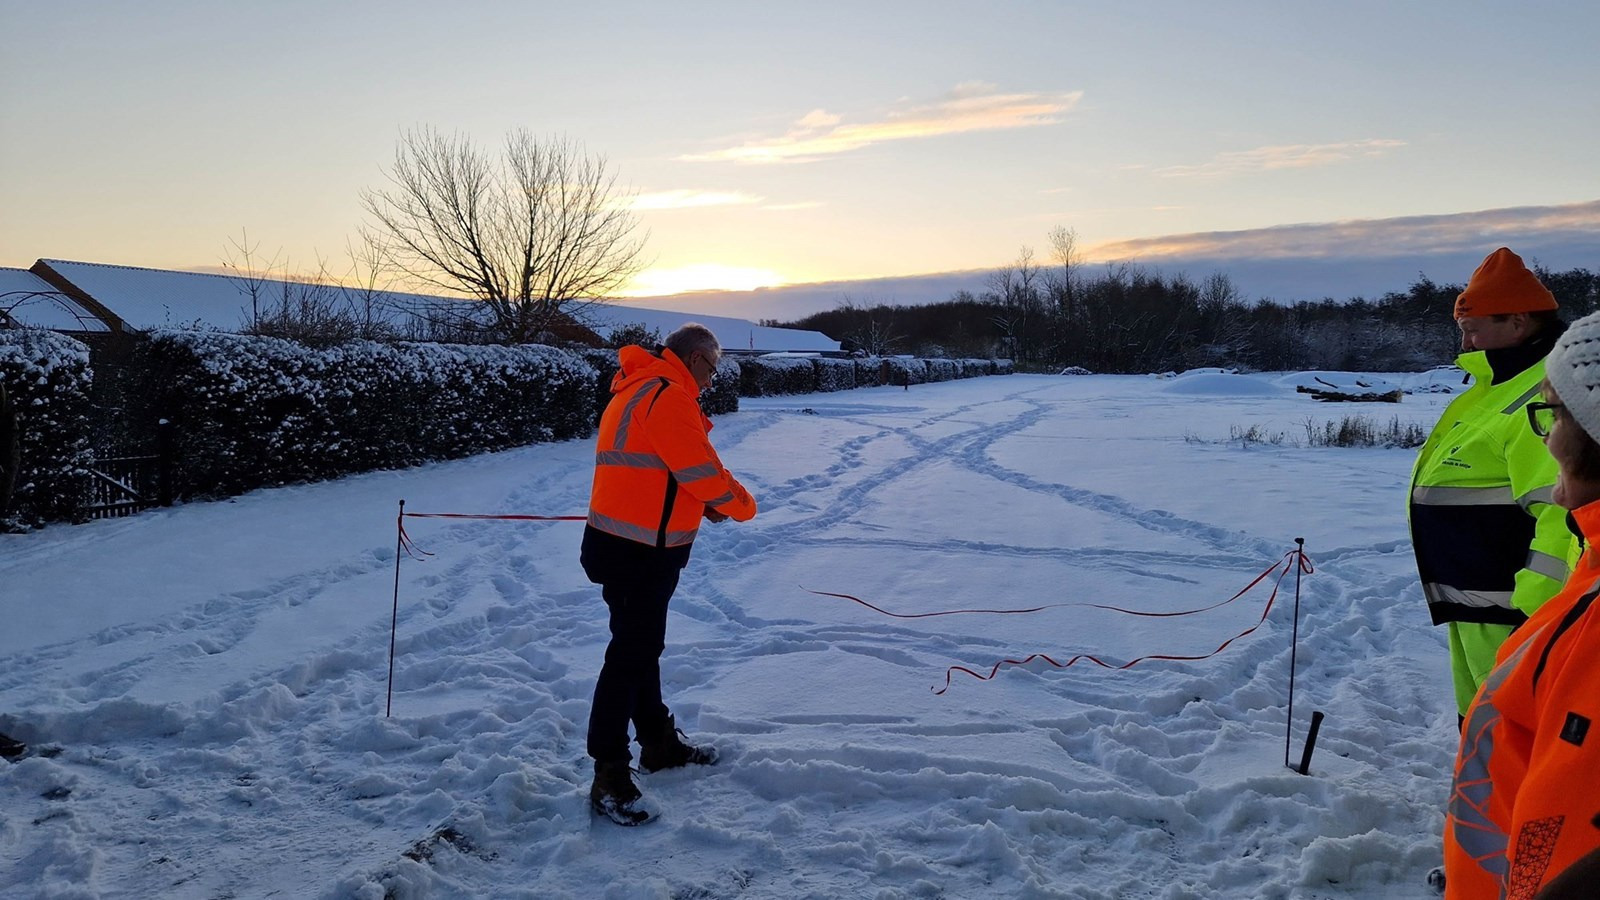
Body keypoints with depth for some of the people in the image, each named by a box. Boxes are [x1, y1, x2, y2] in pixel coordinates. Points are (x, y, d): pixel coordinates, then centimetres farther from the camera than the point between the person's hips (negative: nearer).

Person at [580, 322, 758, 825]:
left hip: (631, 546, 11)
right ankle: (610, 776, 4)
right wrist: (742, 505, 0)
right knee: (630, 657, -4)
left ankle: (660, 745, 35)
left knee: (642, 647, 20)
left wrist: (703, 504, 11)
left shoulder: (638, 391, 16)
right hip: (641, 552, -11)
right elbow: (703, 472, -18)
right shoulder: (669, 397, -17)